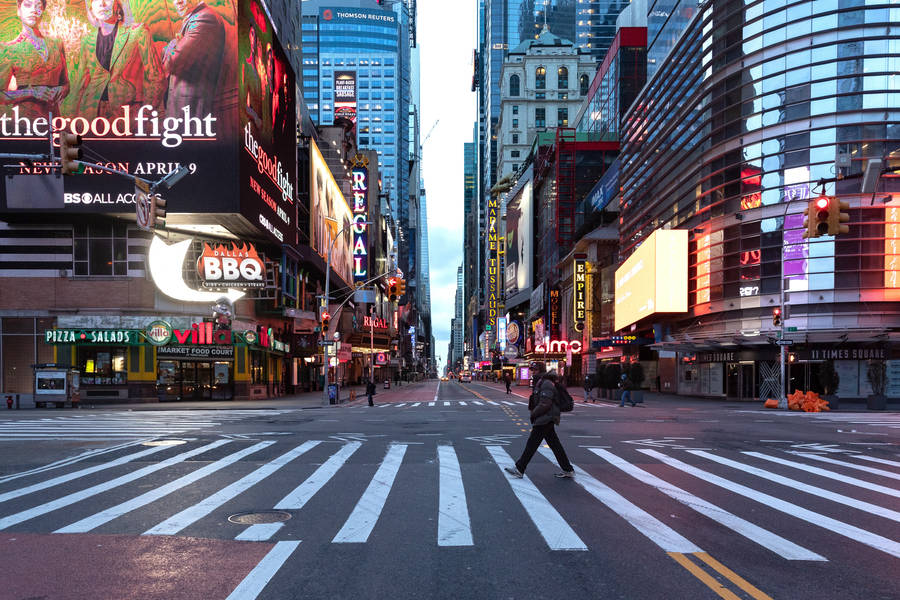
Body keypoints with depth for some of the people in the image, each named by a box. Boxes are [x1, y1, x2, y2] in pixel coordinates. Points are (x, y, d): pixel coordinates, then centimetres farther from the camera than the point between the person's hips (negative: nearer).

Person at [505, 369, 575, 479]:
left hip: (544, 420, -10)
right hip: (546, 420, 10)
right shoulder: (543, 383, 16)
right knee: (555, 444, 12)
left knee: (532, 443, -5)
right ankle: (568, 470, 16)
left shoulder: (547, 384, -16)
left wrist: (533, 414, -14)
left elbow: (545, 403, -23)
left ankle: (519, 469, -1)